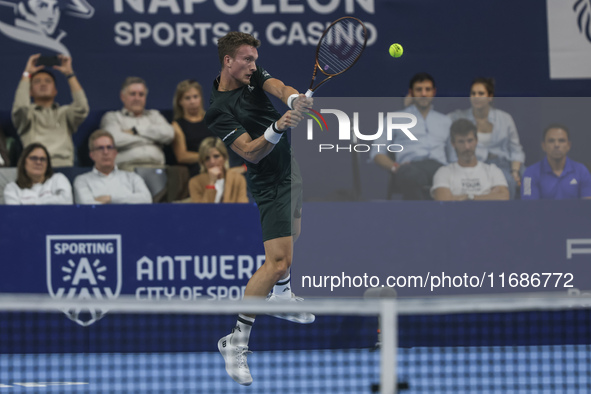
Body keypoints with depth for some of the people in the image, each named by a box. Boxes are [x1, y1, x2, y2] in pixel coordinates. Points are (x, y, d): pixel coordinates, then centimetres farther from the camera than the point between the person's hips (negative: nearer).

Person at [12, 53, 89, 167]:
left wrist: (70, 74, 4)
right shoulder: (28, 113, 17)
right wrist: (27, 73, 1)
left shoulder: (64, 113, 23)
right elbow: (20, 107, -7)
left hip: (64, 165, 2)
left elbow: (81, 109, 1)